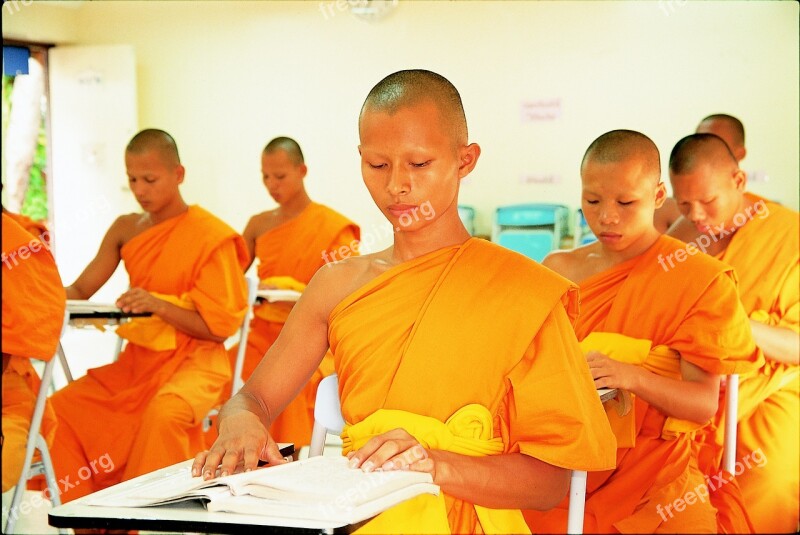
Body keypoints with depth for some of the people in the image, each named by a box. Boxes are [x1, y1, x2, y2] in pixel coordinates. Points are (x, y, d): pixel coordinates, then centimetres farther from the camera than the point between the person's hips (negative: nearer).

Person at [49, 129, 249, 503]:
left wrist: (159, 305, -25)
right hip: (137, 360, 6)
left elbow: (219, 327, -11)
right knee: (60, 408, -11)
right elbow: (79, 291, 7)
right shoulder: (125, 230, 8)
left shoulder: (210, 237, -9)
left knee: (164, 413, -37)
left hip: (193, 359, -6)